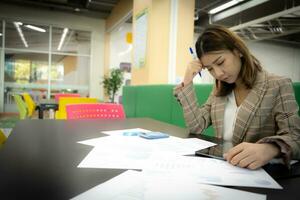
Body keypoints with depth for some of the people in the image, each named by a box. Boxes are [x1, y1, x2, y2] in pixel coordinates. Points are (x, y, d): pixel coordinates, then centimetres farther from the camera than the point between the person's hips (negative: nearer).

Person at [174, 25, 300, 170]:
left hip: (261, 172, -2)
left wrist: (270, 149, -33)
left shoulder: (278, 86, -4)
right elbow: (196, 126, 1)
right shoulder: (219, 90, 11)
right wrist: (187, 82, -3)